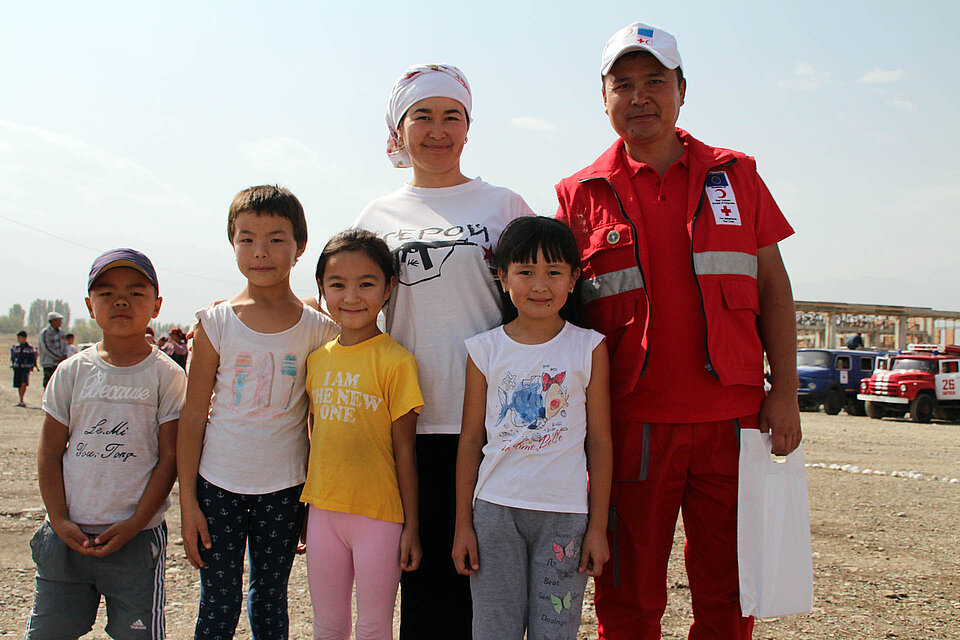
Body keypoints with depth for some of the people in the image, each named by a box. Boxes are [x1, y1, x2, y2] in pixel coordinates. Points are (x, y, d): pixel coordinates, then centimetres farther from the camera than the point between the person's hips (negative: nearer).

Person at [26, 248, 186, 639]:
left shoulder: (166, 375, -3)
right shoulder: (73, 371, 5)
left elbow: (170, 458, -5)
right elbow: (49, 452, 6)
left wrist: (133, 525, -11)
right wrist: (60, 520, -4)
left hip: (137, 538, -2)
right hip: (68, 535, 3)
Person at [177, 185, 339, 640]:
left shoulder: (318, 331, -3)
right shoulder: (216, 322, -4)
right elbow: (193, 416, -1)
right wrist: (188, 501, -3)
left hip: (284, 487, 1)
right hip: (218, 485, 0)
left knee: (270, 598, 13)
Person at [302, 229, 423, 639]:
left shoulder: (395, 361, -11)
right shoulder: (316, 358, 5)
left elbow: (404, 450, -9)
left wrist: (411, 527, -7)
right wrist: (304, 510, 15)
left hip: (378, 514, -5)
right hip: (323, 510, 5)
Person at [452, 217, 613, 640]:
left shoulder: (589, 348, 0)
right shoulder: (486, 350, 2)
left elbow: (599, 442, 2)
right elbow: (471, 440, 6)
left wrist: (598, 526, 0)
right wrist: (463, 524, 4)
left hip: (566, 513, -1)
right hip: (495, 510, 1)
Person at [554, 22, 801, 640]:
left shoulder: (735, 175, 9)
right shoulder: (582, 195, 6)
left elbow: (773, 287, 9)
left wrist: (784, 392, 1)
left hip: (732, 420, 1)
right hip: (631, 423, -1)